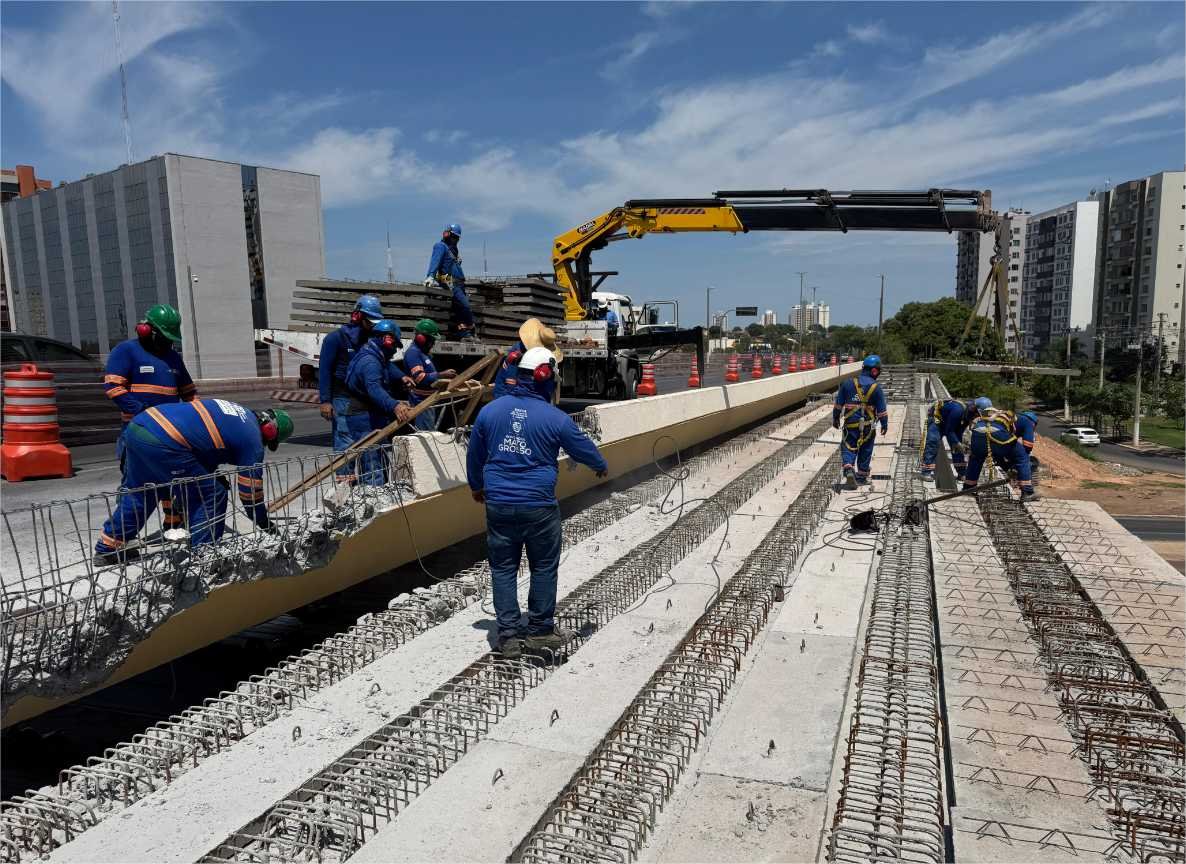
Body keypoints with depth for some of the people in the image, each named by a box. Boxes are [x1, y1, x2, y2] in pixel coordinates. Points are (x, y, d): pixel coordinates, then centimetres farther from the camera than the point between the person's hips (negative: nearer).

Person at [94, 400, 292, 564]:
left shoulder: (241, 412, 24)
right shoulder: (252, 438, 2)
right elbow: (251, 488, 7)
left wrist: (213, 475, 32)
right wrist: (264, 523, 19)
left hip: (137, 425, 9)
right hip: (162, 443, -9)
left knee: (138, 493, 28)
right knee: (212, 496, 5)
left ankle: (107, 548, 42)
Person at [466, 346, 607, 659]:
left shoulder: (490, 410, 1)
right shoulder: (555, 418, -10)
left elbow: (474, 455, 12)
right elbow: (584, 448, 5)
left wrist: (476, 486, 29)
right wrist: (602, 466, 27)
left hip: (498, 504, 3)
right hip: (538, 506, -3)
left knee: (503, 568, 12)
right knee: (544, 568, 14)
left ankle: (509, 635, 17)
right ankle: (540, 629, 24)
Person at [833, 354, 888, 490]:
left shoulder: (848, 383, -2)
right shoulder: (875, 388, -6)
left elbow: (838, 404, 5)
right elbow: (882, 409, -1)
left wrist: (835, 418, 17)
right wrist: (885, 424, 13)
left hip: (850, 424, 0)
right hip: (868, 425, 0)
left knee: (848, 448, 5)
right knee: (865, 451, 14)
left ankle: (849, 471, -18)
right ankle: (861, 476, 22)